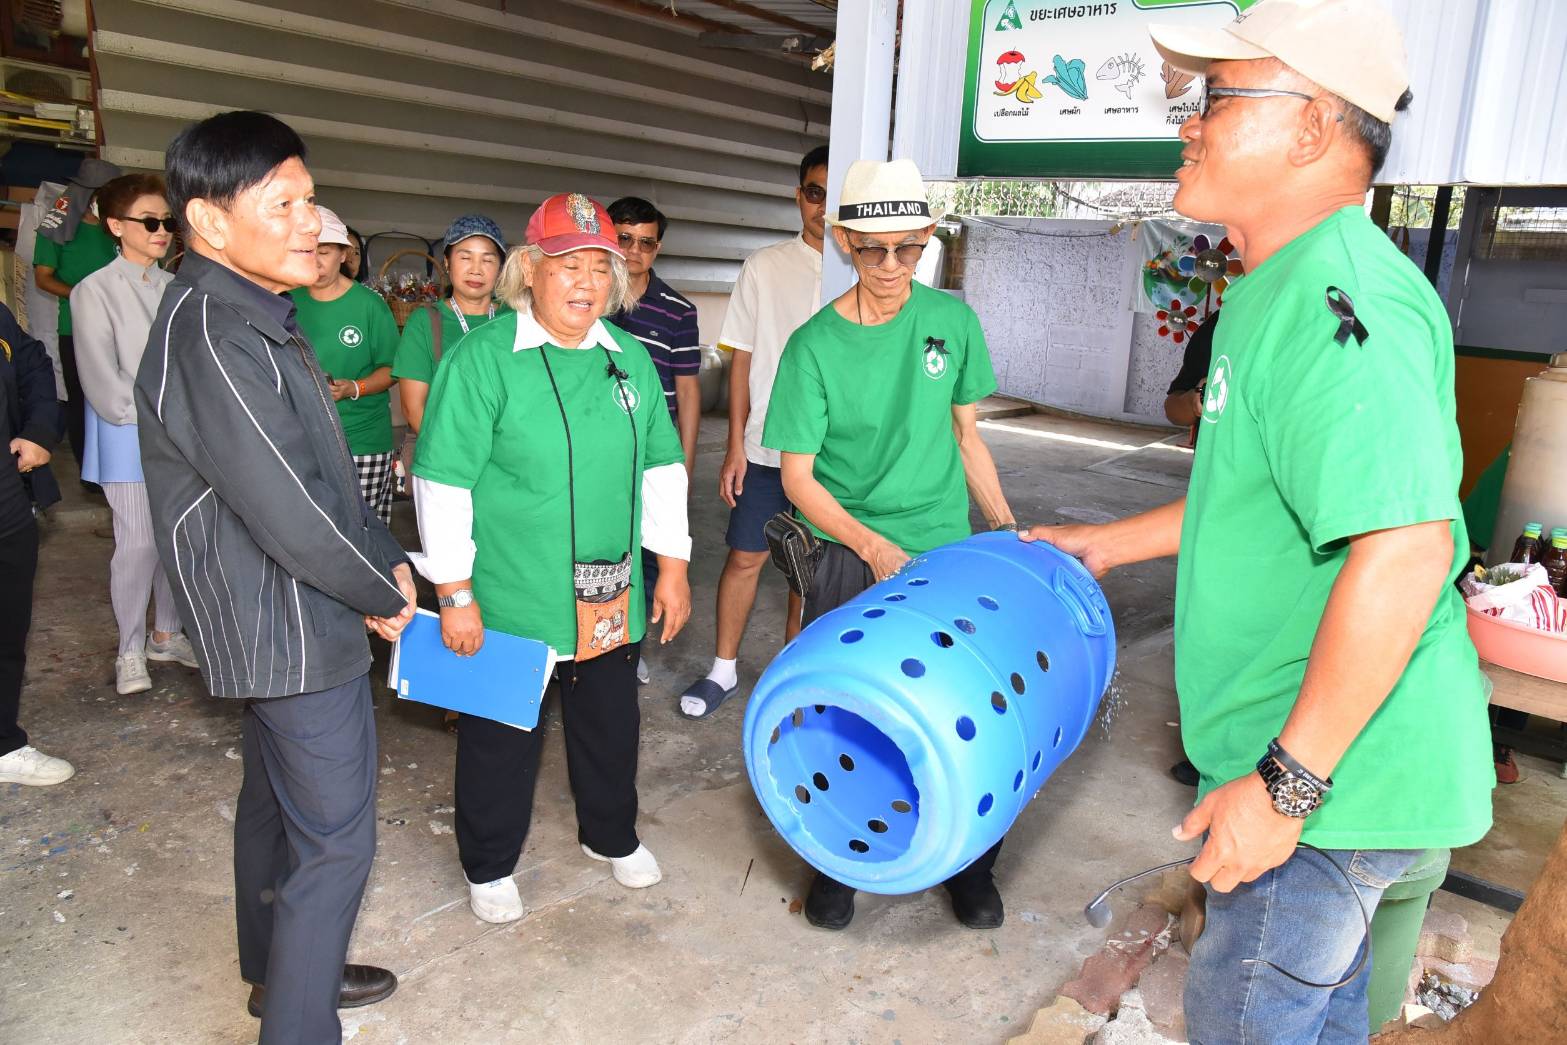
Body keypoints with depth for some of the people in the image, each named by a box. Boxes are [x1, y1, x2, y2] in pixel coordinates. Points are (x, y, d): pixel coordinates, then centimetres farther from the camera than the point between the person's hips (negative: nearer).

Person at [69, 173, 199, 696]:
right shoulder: (95, 291, -6)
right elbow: (102, 379, -9)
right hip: (130, 437, -4)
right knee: (138, 543, -5)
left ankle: (166, 634, 24)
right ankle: (130, 650, 10)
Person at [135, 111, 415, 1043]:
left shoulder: (259, 317, 11)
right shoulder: (212, 333, -23)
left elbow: (329, 467, 14)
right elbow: (287, 510, -27)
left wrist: (387, 557, 5)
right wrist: (383, 595, -12)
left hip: (274, 623, 11)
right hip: (292, 629, -11)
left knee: (276, 803, 23)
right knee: (335, 837, -1)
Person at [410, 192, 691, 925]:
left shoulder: (630, 359, 5)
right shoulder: (483, 358, -12)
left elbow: (661, 467, 11)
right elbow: (442, 481, -13)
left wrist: (672, 565, 9)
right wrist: (455, 594, -14)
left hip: (613, 601, 5)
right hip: (508, 603, -5)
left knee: (610, 724, 21)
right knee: (502, 737, 12)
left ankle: (611, 835, 45)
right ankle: (489, 866, 35)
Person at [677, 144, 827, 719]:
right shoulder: (765, 267, 1)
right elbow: (742, 360, 3)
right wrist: (735, 446, -2)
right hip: (766, 448, 0)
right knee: (746, 558, 5)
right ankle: (723, 668, 22)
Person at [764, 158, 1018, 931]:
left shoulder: (953, 320, 0)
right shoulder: (814, 346, -9)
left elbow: (966, 434, 10)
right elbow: (797, 475, -9)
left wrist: (1006, 528, 5)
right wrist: (873, 547, -19)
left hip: (949, 552, 2)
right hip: (854, 560, -2)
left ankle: (971, 867, 31)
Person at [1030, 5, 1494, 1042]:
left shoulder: (1340, 295, -24)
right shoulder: (1286, 291, 12)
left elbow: (1404, 548, -33)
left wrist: (1285, 781, -28)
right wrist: (1106, 543, 25)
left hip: (1334, 766, -10)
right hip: (1320, 760, 10)